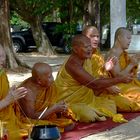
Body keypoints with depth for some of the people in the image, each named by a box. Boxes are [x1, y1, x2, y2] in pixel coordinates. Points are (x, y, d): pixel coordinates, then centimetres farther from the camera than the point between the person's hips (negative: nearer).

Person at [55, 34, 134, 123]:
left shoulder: (86, 60, 5)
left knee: (110, 104, 3)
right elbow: (94, 84, -31)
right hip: (70, 103, -9)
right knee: (89, 116, -33)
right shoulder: (72, 65, -26)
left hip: (86, 99, 9)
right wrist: (121, 79, -30)